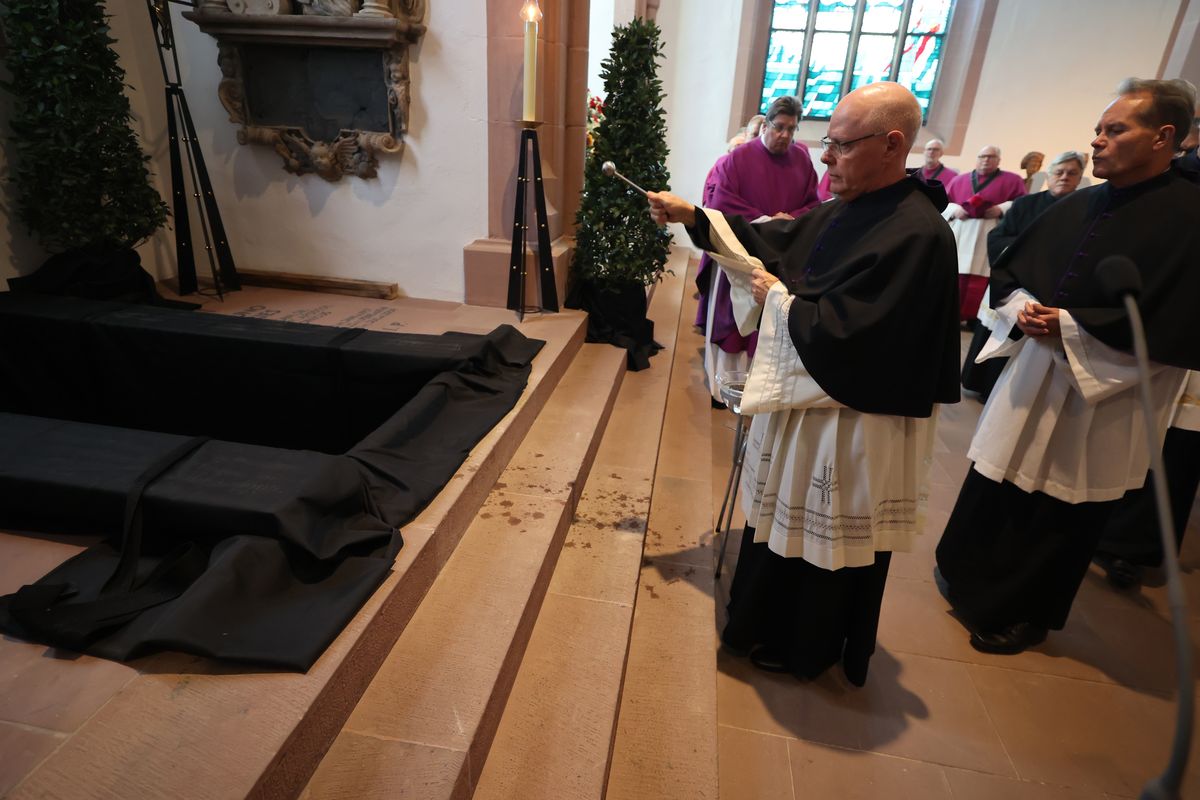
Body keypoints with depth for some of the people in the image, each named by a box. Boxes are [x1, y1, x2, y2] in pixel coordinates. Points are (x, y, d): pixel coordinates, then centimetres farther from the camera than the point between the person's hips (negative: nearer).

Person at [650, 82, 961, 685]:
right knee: (785, 521, 25)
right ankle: (769, 624, 49)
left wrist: (778, 297, -13)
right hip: (808, 397, 9)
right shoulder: (846, 209, 3)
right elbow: (774, 243, 11)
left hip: (849, 425, -9)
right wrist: (694, 217, 2)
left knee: (823, 544, 11)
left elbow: (836, 333, -29)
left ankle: (802, 651, 37)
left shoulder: (916, 236, -25)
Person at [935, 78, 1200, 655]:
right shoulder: (1076, 207, 6)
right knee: (993, 489, 14)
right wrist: (1022, 307, -8)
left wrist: (1072, 328, -20)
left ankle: (1023, 615, 30)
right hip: (1032, 379, 5)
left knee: (1061, 516, 10)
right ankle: (968, 582, 35)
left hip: (1102, 402, -5)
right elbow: (1010, 269, 13)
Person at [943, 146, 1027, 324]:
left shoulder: (1012, 180, 12)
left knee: (980, 278, -9)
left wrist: (1002, 208, -12)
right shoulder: (960, 180, 18)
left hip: (990, 237, -2)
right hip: (959, 236, 2)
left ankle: (974, 318, -5)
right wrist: (954, 209, -6)